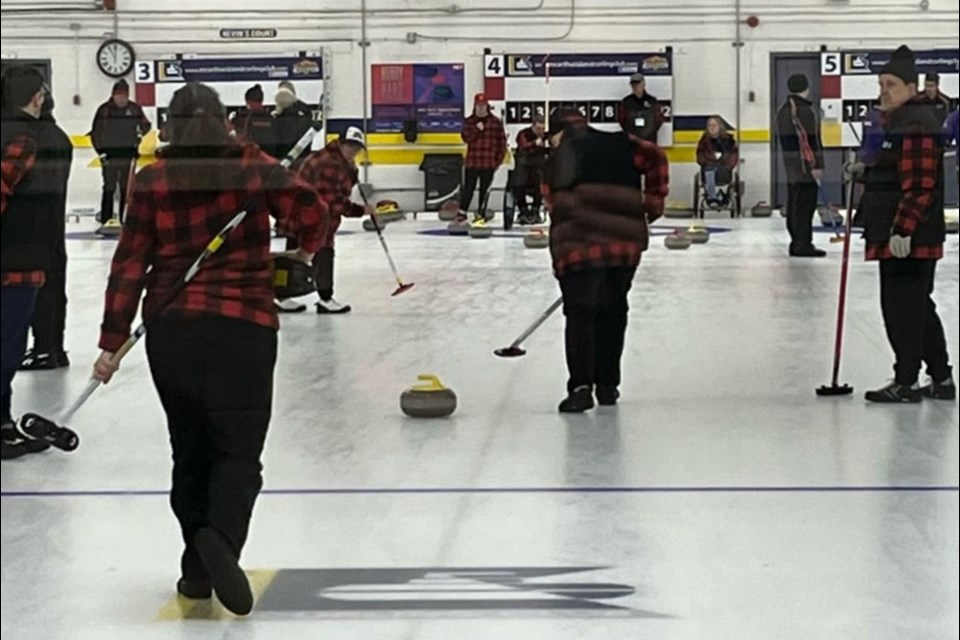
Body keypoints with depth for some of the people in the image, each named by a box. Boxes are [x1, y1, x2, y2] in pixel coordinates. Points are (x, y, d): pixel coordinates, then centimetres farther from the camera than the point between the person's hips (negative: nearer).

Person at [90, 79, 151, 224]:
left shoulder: (135, 109, 1)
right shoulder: (104, 109, -5)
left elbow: (146, 124, 14)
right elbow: (96, 132, 0)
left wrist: (141, 132, -7)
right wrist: (100, 151, -6)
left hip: (128, 154, 3)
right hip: (110, 155, -3)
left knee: (127, 188, 8)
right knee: (109, 188, -4)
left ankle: (125, 219, 15)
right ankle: (106, 220, 0)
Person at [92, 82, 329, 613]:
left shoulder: (153, 181, 1)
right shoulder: (254, 168, 0)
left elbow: (129, 265, -1)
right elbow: (311, 213, -4)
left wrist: (113, 341, 2)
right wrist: (304, 249, 19)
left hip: (169, 330, 2)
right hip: (242, 327, -2)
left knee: (191, 449, 15)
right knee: (238, 448, 2)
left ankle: (198, 567, 17)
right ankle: (221, 536, -26)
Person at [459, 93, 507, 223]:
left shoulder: (496, 122, 1)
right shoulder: (469, 121, 6)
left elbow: (502, 141, 3)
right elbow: (466, 138, -6)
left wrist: (499, 159, 0)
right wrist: (476, 129, -20)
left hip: (489, 163, -1)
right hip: (472, 162, 1)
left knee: (485, 189, 5)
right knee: (468, 188, 3)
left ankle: (481, 213, 13)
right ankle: (462, 212, 11)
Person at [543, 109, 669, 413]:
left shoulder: (556, 162, 14)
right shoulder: (620, 144, 16)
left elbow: (556, 208, 14)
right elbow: (655, 158, 4)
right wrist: (653, 203, 10)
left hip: (580, 248, -2)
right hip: (626, 243, 3)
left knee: (580, 315, 1)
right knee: (613, 312, 16)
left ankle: (581, 387, -10)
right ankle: (607, 384, 24)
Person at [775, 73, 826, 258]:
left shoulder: (783, 110, 14)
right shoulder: (803, 111, -16)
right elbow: (809, 140, -20)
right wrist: (815, 165, -19)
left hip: (791, 166, 10)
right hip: (805, 166, -10)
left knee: (794, 204, 12)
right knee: (805, 205, -9)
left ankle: (797, 242, 17)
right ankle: (803, 244, -10)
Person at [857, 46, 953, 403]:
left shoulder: (917, 126, -17)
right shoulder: (895, 122, 18)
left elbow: (919, 186, -23)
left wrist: (903, 230, -26)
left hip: (909, 238, -11)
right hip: (896, 233, 11)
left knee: (902, 305, -5)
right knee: (919, 306, 15)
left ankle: (906, 382, 3)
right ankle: (941, 380, 22)